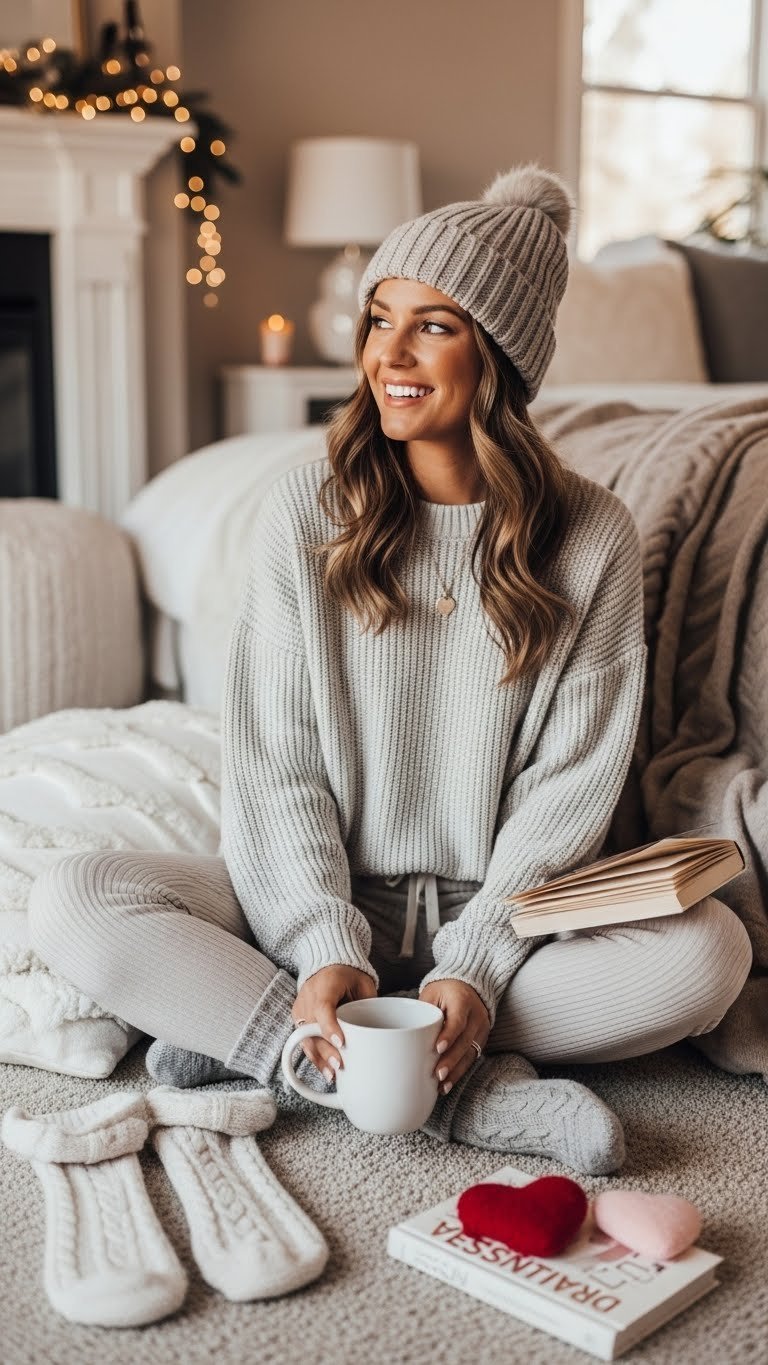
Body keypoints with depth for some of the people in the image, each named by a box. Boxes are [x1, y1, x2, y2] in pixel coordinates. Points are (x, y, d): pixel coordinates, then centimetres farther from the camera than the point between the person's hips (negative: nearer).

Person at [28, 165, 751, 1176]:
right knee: (73, 903, -23)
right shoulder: (307, 512, -3)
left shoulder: (591, 539, -5)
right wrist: (327, 949, -19)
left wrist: (476, 968, -19)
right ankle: (475, 1092, -24)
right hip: (313, 901, 0)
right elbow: (274, 759, -6)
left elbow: (572, 786, -7)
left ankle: (252, 1034, -20)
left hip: (499, 909, 0)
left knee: (711, 950, -28)